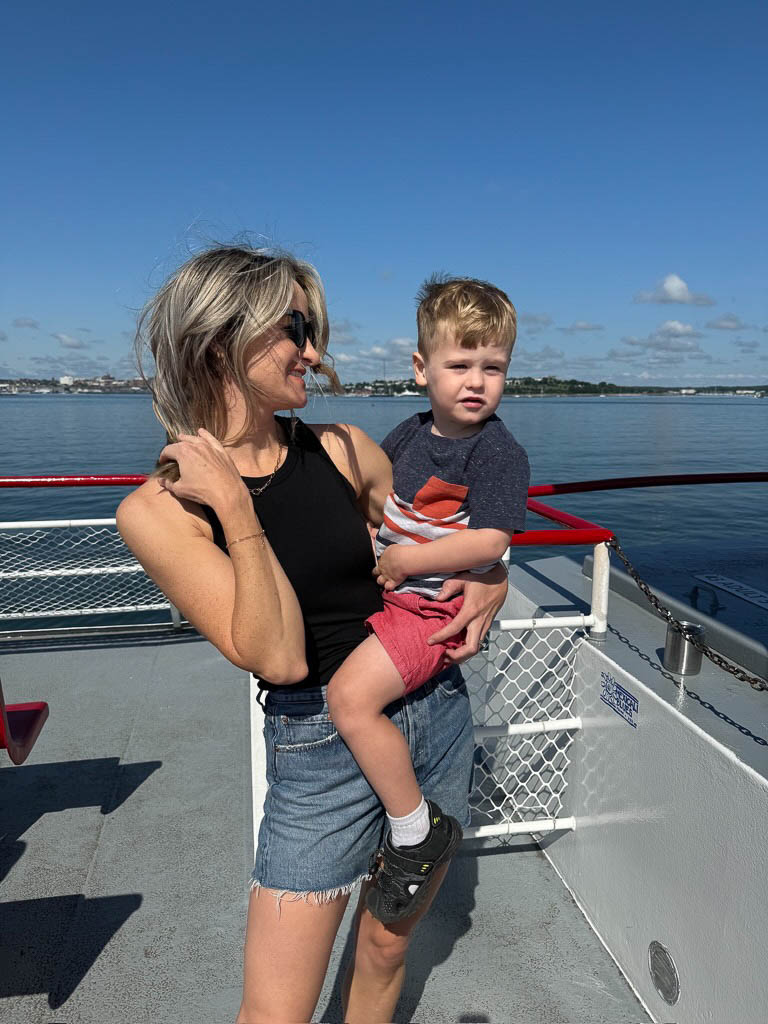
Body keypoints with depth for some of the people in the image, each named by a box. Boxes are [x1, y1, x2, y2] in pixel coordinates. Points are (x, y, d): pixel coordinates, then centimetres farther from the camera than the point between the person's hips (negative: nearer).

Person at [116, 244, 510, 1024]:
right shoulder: (158, 508, -13)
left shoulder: (342, 449, -2)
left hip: (437, 708, 4)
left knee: (385, 946, 22)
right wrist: (234, 504, -23)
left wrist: (490, 585, -6)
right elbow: (278, 657, -22)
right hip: (321, 746, -4)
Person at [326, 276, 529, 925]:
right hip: (386, 588, 9)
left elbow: (489, 541, -25)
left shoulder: (499, 452, -15)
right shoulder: (411, 433, 8)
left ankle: (418, 831, -4)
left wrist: (401, 561, -19)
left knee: (351, 696, -25)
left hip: (433, 605, -9)